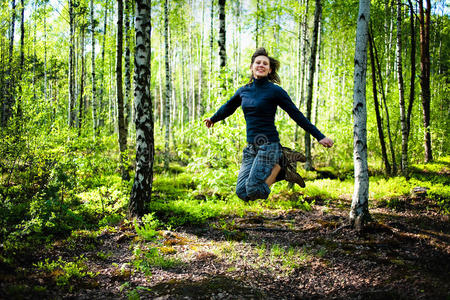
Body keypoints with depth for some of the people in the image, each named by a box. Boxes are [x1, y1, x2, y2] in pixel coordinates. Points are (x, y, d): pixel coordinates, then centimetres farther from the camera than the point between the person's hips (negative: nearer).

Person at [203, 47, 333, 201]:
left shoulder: (275, 91, -5)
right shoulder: (243, 91, 10)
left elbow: (297, 115, -4)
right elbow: (228, 107, 31)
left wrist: (319, 136, -7)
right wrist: (213, 119, 47)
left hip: (269, 145, -6)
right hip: (251, 147, 6)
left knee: (254, 190, -19)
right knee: (242, 193, -5)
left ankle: (281, 163, 6)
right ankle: (282, 171, 11)